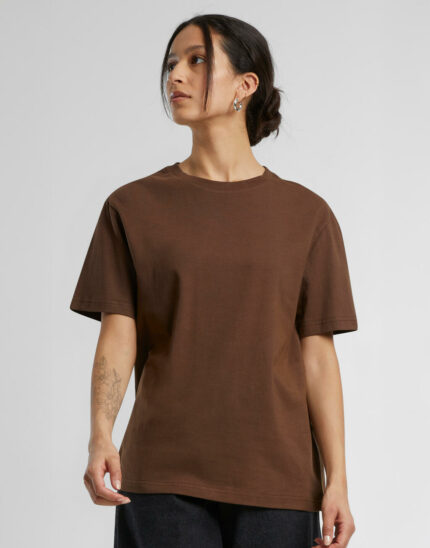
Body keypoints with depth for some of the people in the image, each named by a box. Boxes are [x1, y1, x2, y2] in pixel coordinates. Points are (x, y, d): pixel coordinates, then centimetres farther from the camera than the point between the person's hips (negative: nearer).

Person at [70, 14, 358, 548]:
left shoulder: (306, 214, 6)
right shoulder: (133, 206, 7)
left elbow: (317, 354, 4)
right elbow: (118, 334, -1)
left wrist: (337, 481, -2)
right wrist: (100, 436, -18)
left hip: (276, 481, 0)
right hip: (163, 479, 0)